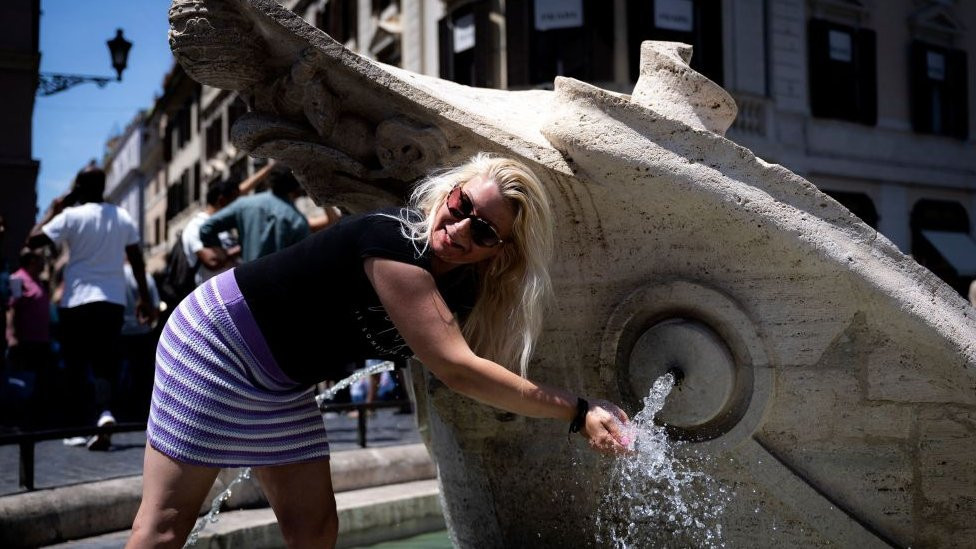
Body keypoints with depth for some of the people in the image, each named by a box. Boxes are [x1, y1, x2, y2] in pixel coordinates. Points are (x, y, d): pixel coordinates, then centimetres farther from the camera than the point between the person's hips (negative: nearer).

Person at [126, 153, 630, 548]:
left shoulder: (463, 286, -5)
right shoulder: (395, 243, -32)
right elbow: (457, 369, -36)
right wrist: (577, 412, -33)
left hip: (281, 385, 8)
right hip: (218, 341, -8)